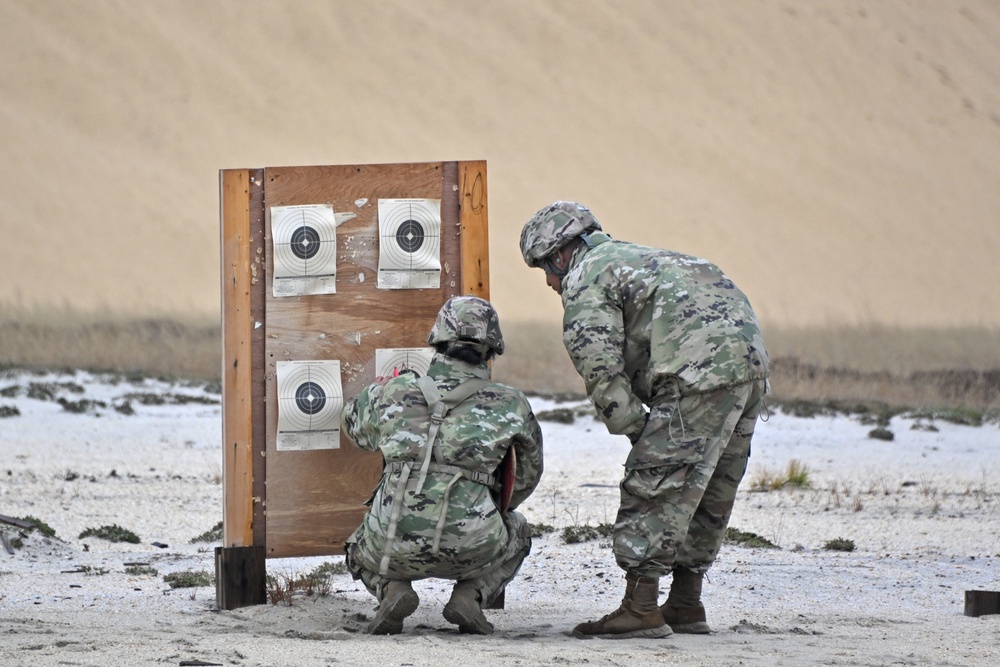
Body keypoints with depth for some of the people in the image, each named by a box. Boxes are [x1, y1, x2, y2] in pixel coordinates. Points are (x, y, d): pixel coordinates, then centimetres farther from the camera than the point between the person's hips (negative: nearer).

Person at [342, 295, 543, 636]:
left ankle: (391, 589, 4)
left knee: (361, 550, 37)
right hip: (471, 550, -1)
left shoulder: (392, 394, 4)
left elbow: (354, 423, 27)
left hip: (395, 548, 1)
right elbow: (526, 477, 18)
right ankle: (470, 595, 8)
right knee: (518, 531, 34)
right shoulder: (510, 405, 3)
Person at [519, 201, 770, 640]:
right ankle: (686, 605, 22)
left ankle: (641, 609, -7)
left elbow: (602, 374, -6)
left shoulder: (585, 280, 4)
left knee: (652, 488, -5)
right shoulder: (636, 258, 34)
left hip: (700, 372, -9)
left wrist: (639, 432, 0)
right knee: (708, 495, 16)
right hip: (751, 361, 9)